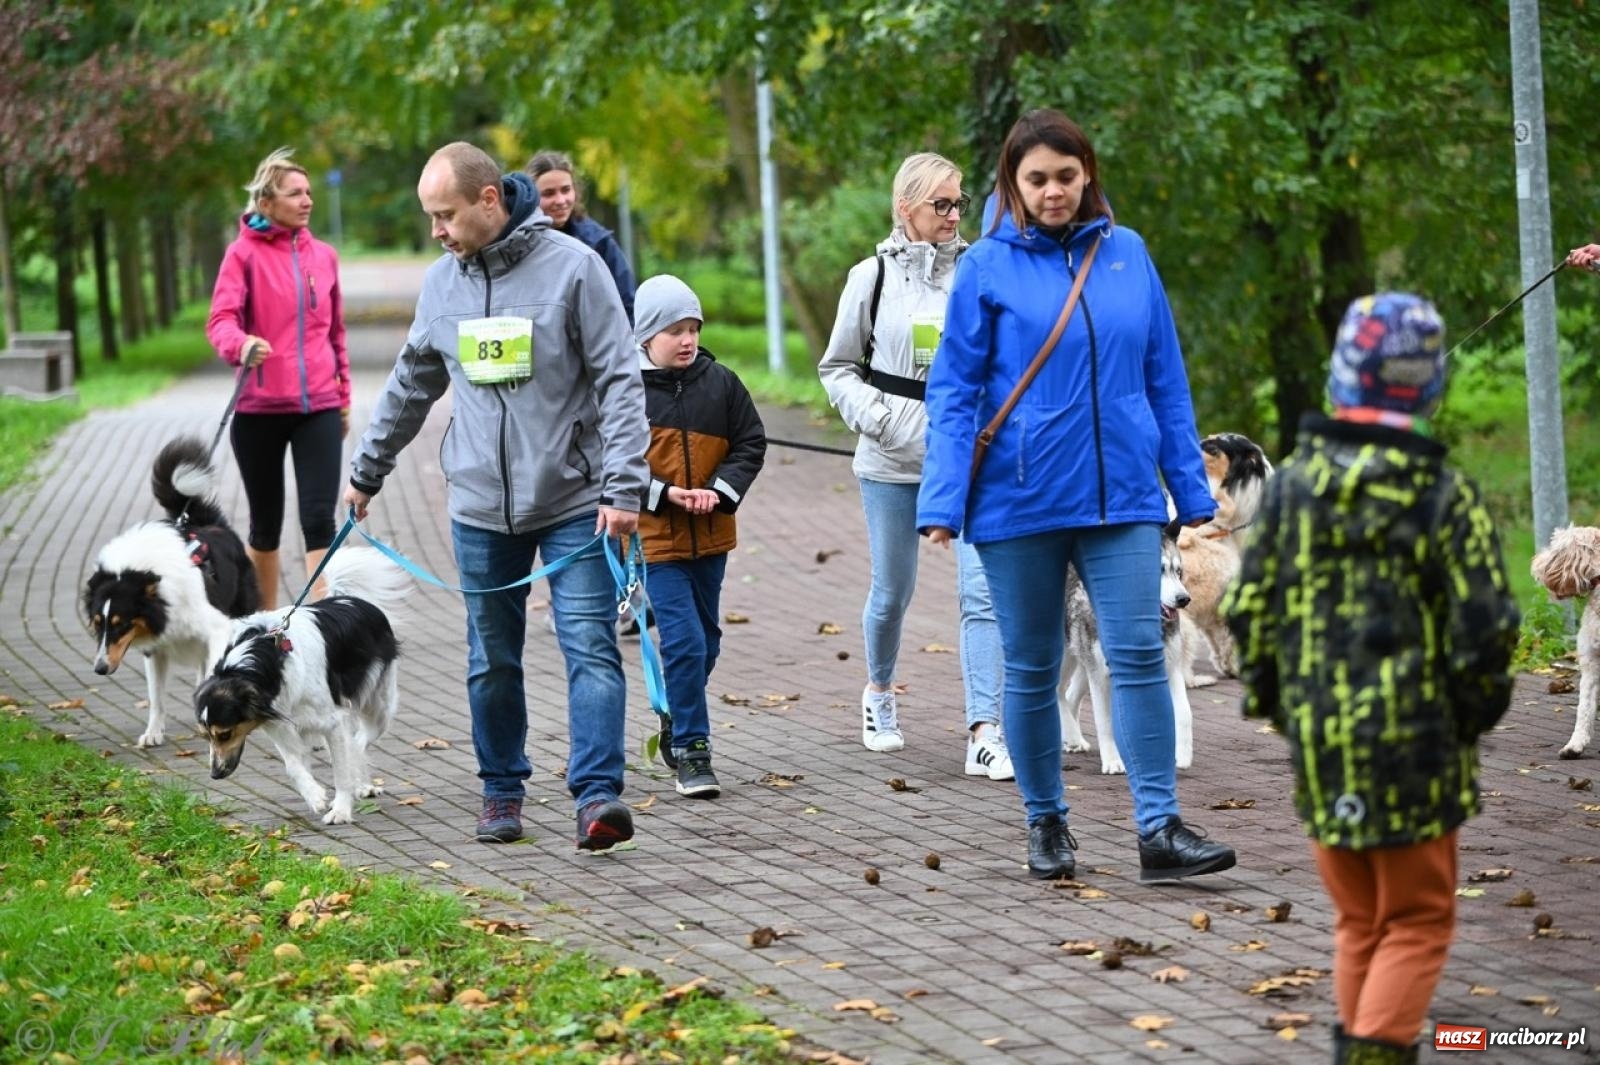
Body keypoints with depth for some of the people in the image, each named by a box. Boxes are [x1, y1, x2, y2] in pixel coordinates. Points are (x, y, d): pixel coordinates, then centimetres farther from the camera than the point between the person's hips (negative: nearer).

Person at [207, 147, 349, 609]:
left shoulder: (324, 255, 9)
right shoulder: (244, 253, -3)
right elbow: (221, 319, -14)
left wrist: (344, 395, 18)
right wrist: (241, 345, -35)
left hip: (319, 407, 2)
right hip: (260, 409, -2)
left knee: (319, 518, -9)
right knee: (266, 522, 10)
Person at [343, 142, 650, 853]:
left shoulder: (572, 266, -8)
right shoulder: (442, 282, 8)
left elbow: (619, 380, -10)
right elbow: (411, 386, 22)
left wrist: (624, 486, -16)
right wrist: (367, 469, 27)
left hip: (573, 501, -4)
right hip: (481, 507, 5)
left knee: (591, 648, -11)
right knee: (492, 661, 10)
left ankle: (597, 795, -14)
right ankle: (502, 792, 22)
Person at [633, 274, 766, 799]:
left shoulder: (721, 383, 1)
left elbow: (751, 444, 5)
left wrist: (720, 490, -11)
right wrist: (666, 493, -19)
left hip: (711, 535, 5)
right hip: (655, 537, -5)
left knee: (706, 639, 16)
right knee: (684, 640, -12)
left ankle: (680, 726, 38)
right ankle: (691, 751, -5)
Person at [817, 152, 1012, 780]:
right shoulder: (874, 278, 1)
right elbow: (836, 367, 8)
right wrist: (875, 418, -8)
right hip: (893, 463, 0)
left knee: (982, 592, -11)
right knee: (892, 592, 12)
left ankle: (984, 733, -12)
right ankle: (879, 692, 40)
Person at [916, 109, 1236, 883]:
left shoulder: (1128, 255, 5)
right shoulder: (987, 267, -3)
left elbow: (1164, 379, 9)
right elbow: (953, 391, -4)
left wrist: (1191, 489, 8)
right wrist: (943, 503, -12)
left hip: (1121, 494, 1)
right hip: (1020, 500, -1)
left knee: (1138, 653, -7)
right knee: (1032, 669, 8)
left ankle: (1160, 830, -6)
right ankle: (1046, 826, 22)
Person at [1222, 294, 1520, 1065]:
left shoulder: (1291, 484, -1)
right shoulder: (1447, 495, -11)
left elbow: (1249, 611, 2)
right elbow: (1485, 628, -10)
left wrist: (1271, 700, 16)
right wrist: (1474, 713, 7)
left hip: (1319, 743, 4)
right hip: (1418, 744, -4)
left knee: (1359, 920, 19)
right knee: (1417, 922, 6)